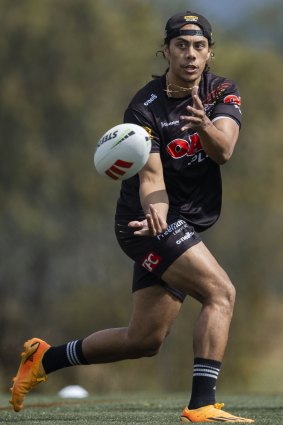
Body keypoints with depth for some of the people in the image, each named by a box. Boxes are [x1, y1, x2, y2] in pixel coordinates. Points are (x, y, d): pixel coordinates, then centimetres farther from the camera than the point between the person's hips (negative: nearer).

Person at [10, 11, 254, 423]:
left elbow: (223, 151, -18)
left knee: (144, 340, 8)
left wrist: (206, 127, -41)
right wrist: (155, 214, -44)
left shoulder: (223, 92, 0)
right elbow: (151, 177, -22)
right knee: (221, 293, -24)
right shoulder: (145, 107, -14)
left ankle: (45, 358, 24)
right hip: (150, 221, -7)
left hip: (188, 226, 7)